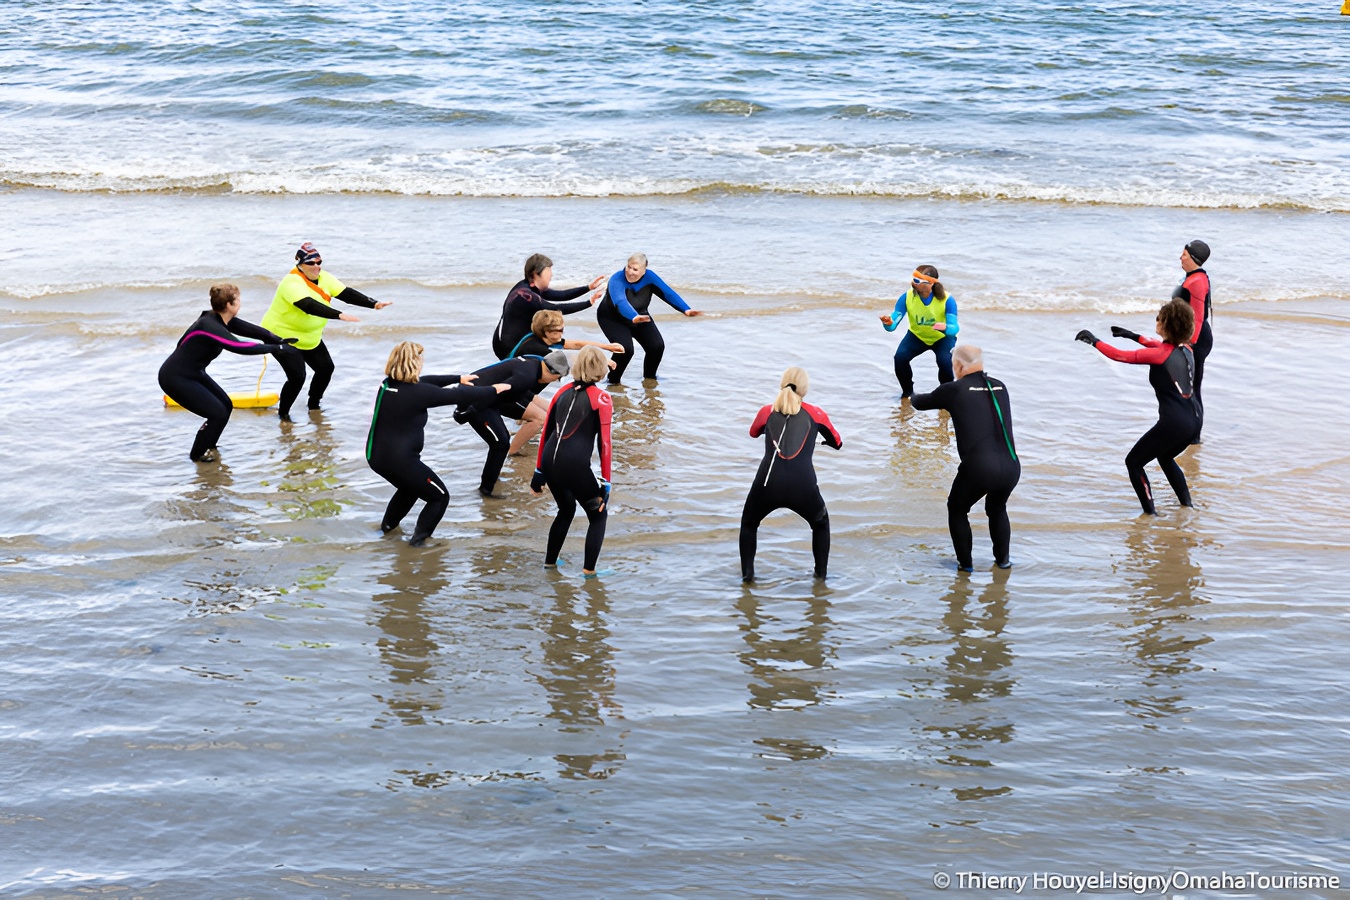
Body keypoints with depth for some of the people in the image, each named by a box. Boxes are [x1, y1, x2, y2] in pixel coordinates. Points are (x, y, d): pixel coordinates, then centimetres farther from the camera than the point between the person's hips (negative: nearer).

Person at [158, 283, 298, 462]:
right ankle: (197, 455, 10)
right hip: (175, 379, -9)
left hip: (194, 373, 9)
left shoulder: (222, 320, -3)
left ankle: (207, 447, 26)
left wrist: (278, 340, -19)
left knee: (226, 406, 7)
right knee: (217, 413, -10)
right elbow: (239, 347, -38)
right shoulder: (209, 326, -30)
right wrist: (275, 349, -34)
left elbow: (249, 329, -5)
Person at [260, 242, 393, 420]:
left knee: (326, 368, 7)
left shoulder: (323, 278, -4)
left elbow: (347, 293, -12)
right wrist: (339, 315, -54)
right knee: (297, 376, -19)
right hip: (282, 336, -9)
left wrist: (374, 303, -26)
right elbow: (308, 305, -44)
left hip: (309, 337, 9)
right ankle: (283, 414, 2)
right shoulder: (293, 283, -29)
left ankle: (314, 405, 30)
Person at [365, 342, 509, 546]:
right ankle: (418, 538, 7)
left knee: (410, 486, 36)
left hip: (376, 456, 8)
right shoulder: (418, 392, -19)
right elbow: (458, 396, -11)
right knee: (440, 497, 12)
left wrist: (458, 379, 28)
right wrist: (493, 391, 2)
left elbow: (426, 382, 19)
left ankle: (388, 525, 43)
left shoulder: (388, 385, 3)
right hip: (401, 460, -8)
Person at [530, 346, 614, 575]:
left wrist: (539, 471, 24)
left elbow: (546, 434, 17)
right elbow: (603, 443, -4)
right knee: (598, 515, 15)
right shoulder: (601, 399, -1)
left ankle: (550, 561, 37)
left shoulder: (564, 392, 14)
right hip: (576, 466, -6)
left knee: (566, 510, 30)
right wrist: (605, 483, -1)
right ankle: (589, 570, 9)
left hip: (550, 462, 6)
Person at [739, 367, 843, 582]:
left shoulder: (767, 412, 11)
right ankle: (821, 574, 28)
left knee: (748, 523, 29)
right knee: (821, 523, 30)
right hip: (803, 488, 0)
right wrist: (825, 440, 48)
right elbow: (837, 443, 25)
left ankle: (747, 573, 21)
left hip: (768, 486, 0)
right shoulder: (815, 414, 9)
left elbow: (753, 432, 34)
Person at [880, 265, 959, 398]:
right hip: (917, 336, 2)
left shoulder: (946, 300, -30)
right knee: (900, 357, -23)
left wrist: (945, 327, -59)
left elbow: (954, 328, -35)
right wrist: (888, 323, -53)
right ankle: (908, 391, 5)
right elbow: (893, 325, -28)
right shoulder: (906, 297, -25)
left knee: (945, 362, -30)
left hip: (942, 338, -2)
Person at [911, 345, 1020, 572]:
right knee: (997, 509, 32)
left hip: (978, 470, -4)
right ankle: (1003, 559, 35)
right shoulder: (1000, 387, 13)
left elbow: (920, 402, 14)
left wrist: (914, 396, 39)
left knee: (957, 510, 23)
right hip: (1011, 467, 4)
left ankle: (965, 563, 24)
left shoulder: (955, 390, 0)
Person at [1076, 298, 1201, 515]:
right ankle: (1187, 505, 33)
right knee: (1165, 457, 34)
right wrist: (1134, 336, 35)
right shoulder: (1185, 350, 9)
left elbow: (1120, 355, -15)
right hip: (1193, 418, 9)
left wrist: (1094, 341, -5)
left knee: (1133, 461, 8)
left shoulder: (1160, 354, -14)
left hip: (1174, 422, -8)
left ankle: (1150, 514, 3)